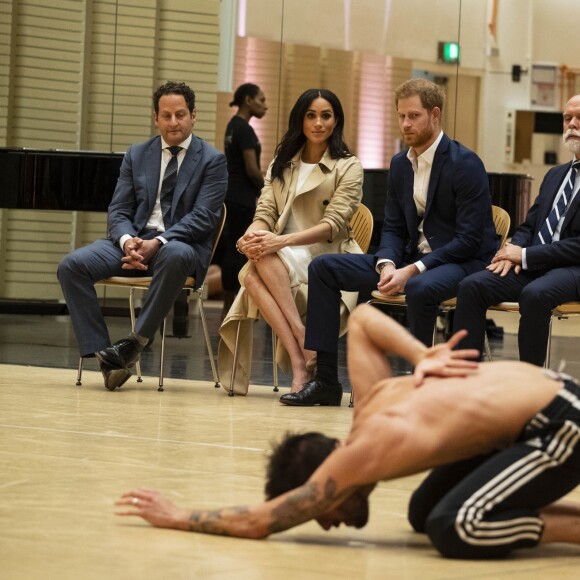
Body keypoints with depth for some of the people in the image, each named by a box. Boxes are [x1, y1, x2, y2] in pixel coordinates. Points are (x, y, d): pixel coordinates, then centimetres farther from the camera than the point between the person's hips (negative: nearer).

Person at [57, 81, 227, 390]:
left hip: (181, 245, -4)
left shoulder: (212, 161, 2)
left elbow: (202, 218, -9)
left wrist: (158, 243, -23)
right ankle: (105, 357, -25)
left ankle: (136, 342, -32)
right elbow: (118, 211, 9)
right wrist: (128, 241, -15)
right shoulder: (136, 155, 15)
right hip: (134, 240, 4)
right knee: (71, 266, -22)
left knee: (176, 255, -43)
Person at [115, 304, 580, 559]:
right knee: (425, 514, 12)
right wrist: (423, 356, 6)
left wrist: (177, 518, -6)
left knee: (455, 530, -21)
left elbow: (258, 523, -14)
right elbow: (360, 318, 21)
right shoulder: (372, 401, 5)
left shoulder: (359, 457, -20)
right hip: (537, 389, 10)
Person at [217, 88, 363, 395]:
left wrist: (282, 241, -24)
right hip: (285, 259, 4)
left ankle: (298, 360, -35)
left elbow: (334, 224, -9)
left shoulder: (348, 168, 4)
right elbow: (265, 213, 8)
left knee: (266, 256, -33)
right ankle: (301, 354, -38)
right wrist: (253, 235, -18)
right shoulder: (280, 165, 19)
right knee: (253, 275, -32)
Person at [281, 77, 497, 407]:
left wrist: (412, 271, -24)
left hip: (463, 263, -8)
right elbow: (393, 228, 12)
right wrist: (388, 265, -11)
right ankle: (326, 381, -7)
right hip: (410, 260, 8)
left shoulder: (465, 164, -13)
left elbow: (469, 240, -18)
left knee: (421, 288, -42)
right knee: (324, 268, -3)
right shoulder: (400, 164, 10)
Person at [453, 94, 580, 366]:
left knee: (534, 294, -37)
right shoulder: (556, 175, 22)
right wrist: (513, 251, -1)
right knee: (471, 286, -16)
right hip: (532, 266, 7)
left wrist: (525, 255, -15)